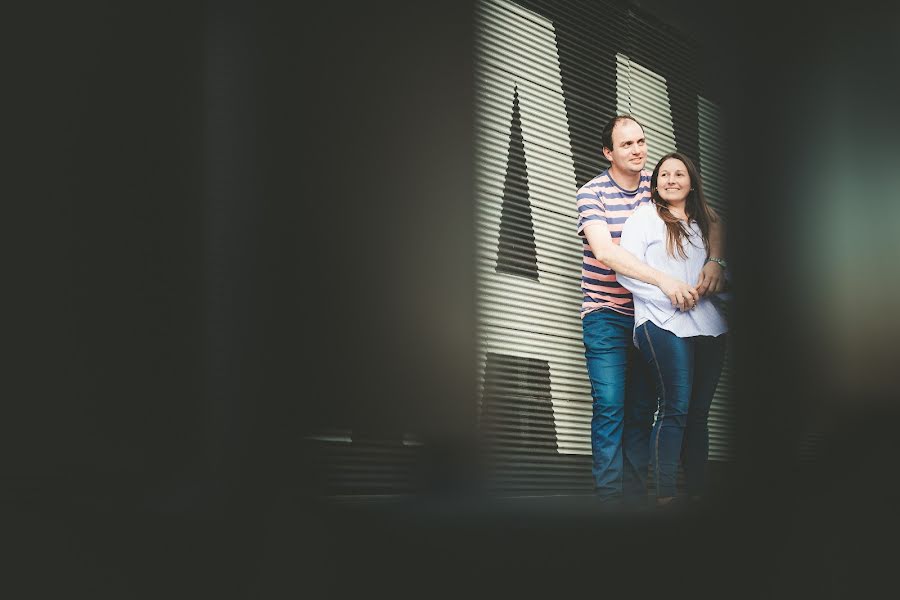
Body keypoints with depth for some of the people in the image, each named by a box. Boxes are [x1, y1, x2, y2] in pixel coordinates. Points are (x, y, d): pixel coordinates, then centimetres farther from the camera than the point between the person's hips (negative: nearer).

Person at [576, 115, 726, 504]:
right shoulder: (592, 193, -8)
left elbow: (711, 222, 5)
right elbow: (604, 251, -23)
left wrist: (714, 261, -17)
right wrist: (664, 280, -32)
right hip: (606, 314, -4)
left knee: (643, 408, 5)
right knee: (610, 406, -11)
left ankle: (636, 493, 12)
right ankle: (609, 495, -6)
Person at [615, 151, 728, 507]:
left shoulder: (703, 222, 20)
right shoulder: (646, 217, 3)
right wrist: (670, 294, -14)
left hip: (709, 326, 6)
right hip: (664, 323, -5)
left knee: (699, 411, 7)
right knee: (676, 408, -12)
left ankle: (698, 490, 12)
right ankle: (664, 495, -8)